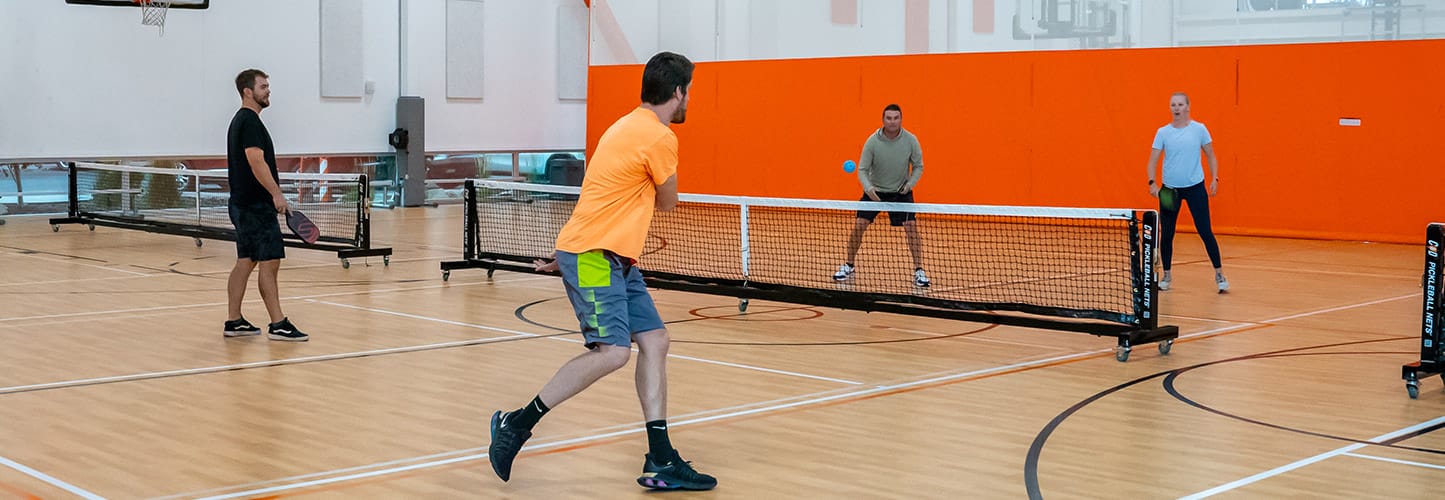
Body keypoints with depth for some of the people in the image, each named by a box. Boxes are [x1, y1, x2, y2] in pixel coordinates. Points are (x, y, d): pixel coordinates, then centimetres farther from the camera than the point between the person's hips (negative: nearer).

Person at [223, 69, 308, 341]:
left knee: (245, 262, 11)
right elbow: (257, 162, -22)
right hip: (256, 205, -11)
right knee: (269, 262, -9)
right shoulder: (250, 121, -13)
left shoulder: (241, 120, 18)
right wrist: (277, 194, -25)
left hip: (244, 204, 11)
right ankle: (278, 325, -8)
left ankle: (234, 321, 14)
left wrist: (273, 195, 24)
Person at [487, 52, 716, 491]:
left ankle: (660, 463, 2)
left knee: (654, 342, 3)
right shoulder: (660, 137, -12)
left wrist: (568, 253, 27)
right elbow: (668, 202, 4)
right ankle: (517, 423, -7)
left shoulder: (628, 126, 18)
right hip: (593, 256, -10)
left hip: (615, 259, 10)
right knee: (612, 352, -18)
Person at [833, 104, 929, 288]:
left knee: (911, 227, -14)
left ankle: (919, 272, -5)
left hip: (901, 192, 0)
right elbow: (862, 169, -14)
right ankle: (849, 266, 13)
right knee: (858, 226, -7)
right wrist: (868, 187, -32)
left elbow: (918, 167, -2)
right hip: (875, 191, 0)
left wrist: (910, 183, -19)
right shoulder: (872, 141, -17)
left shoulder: (911, 141, -15)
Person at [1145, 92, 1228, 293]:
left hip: (1195, 187, -1)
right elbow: (1153, 160, -1)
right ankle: (1166, 276, 18)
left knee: (1205, 231, -5)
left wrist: (1214, 179, -6)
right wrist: (1152, 182, -15)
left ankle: (1219, 274, 5)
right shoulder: (1163, 132, 0)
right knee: (1166, 234, 4)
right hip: (1169, 189, 2)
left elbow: (1211, 156, 6)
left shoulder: (1199, 129, -2)